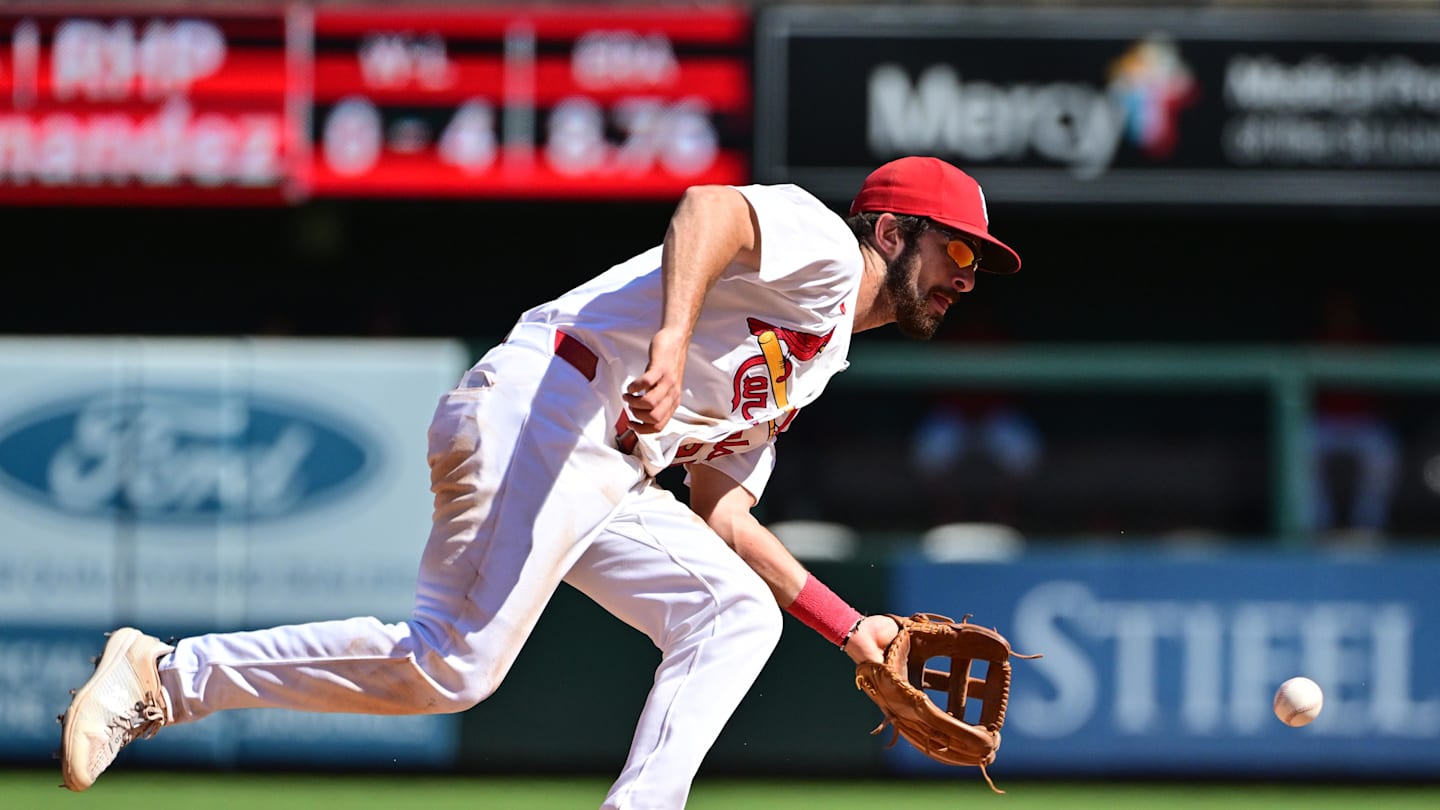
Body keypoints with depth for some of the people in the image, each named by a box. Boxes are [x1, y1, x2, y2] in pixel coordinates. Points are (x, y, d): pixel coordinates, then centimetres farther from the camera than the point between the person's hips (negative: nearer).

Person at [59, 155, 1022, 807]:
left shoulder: (818, 360, 30)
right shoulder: (820, 245, 1)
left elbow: (721, 514, 30)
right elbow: (708, 207, -21)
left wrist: (848, 626, 27)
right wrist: (671, 342, -37)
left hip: (609, 481, 10)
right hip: (537, 417, -10)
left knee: (739, 612, 3)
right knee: (452, 664, -19)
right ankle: (164, 677, -10)